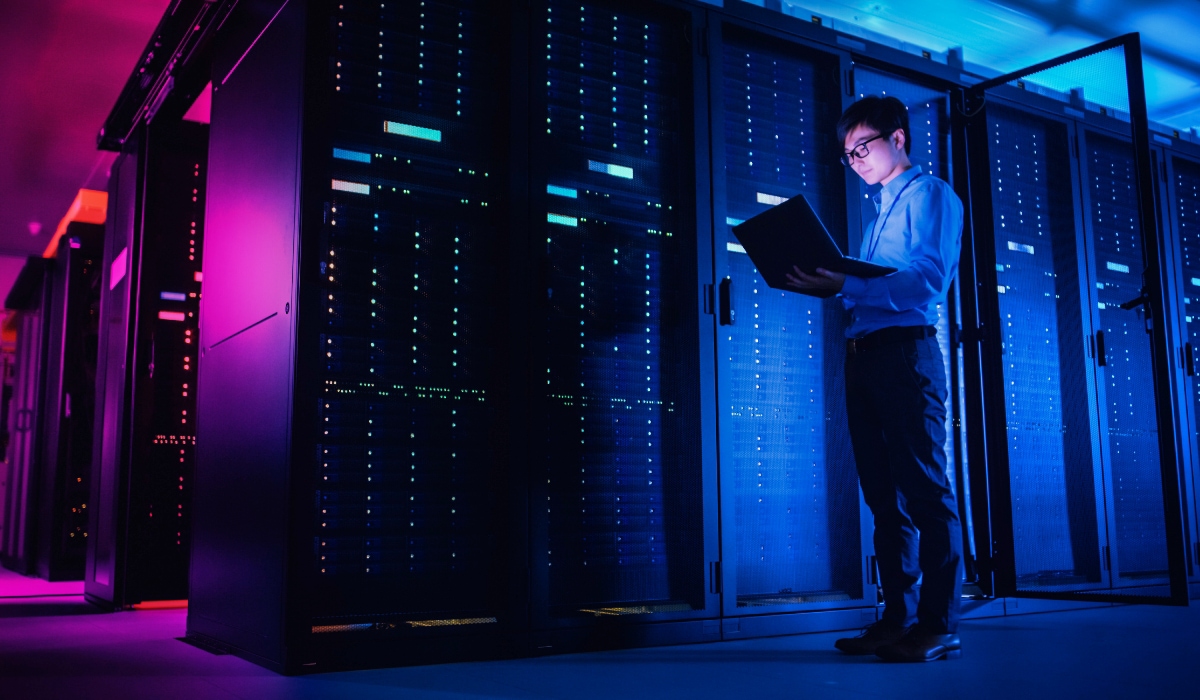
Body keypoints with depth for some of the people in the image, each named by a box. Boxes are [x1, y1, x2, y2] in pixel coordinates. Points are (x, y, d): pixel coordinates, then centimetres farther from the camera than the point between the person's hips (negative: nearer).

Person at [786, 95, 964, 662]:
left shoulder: (930, 194, 1)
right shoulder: (881, 212, 26)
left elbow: (927, 281, -14)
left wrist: (845, 286, -22)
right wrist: (826, 282, 5)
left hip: (905, 351, -8)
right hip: (863, 355, 9)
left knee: (925, 488, -8)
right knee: (885, 495, 7)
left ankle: (939, 626, -4)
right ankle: (898, 619, 13)